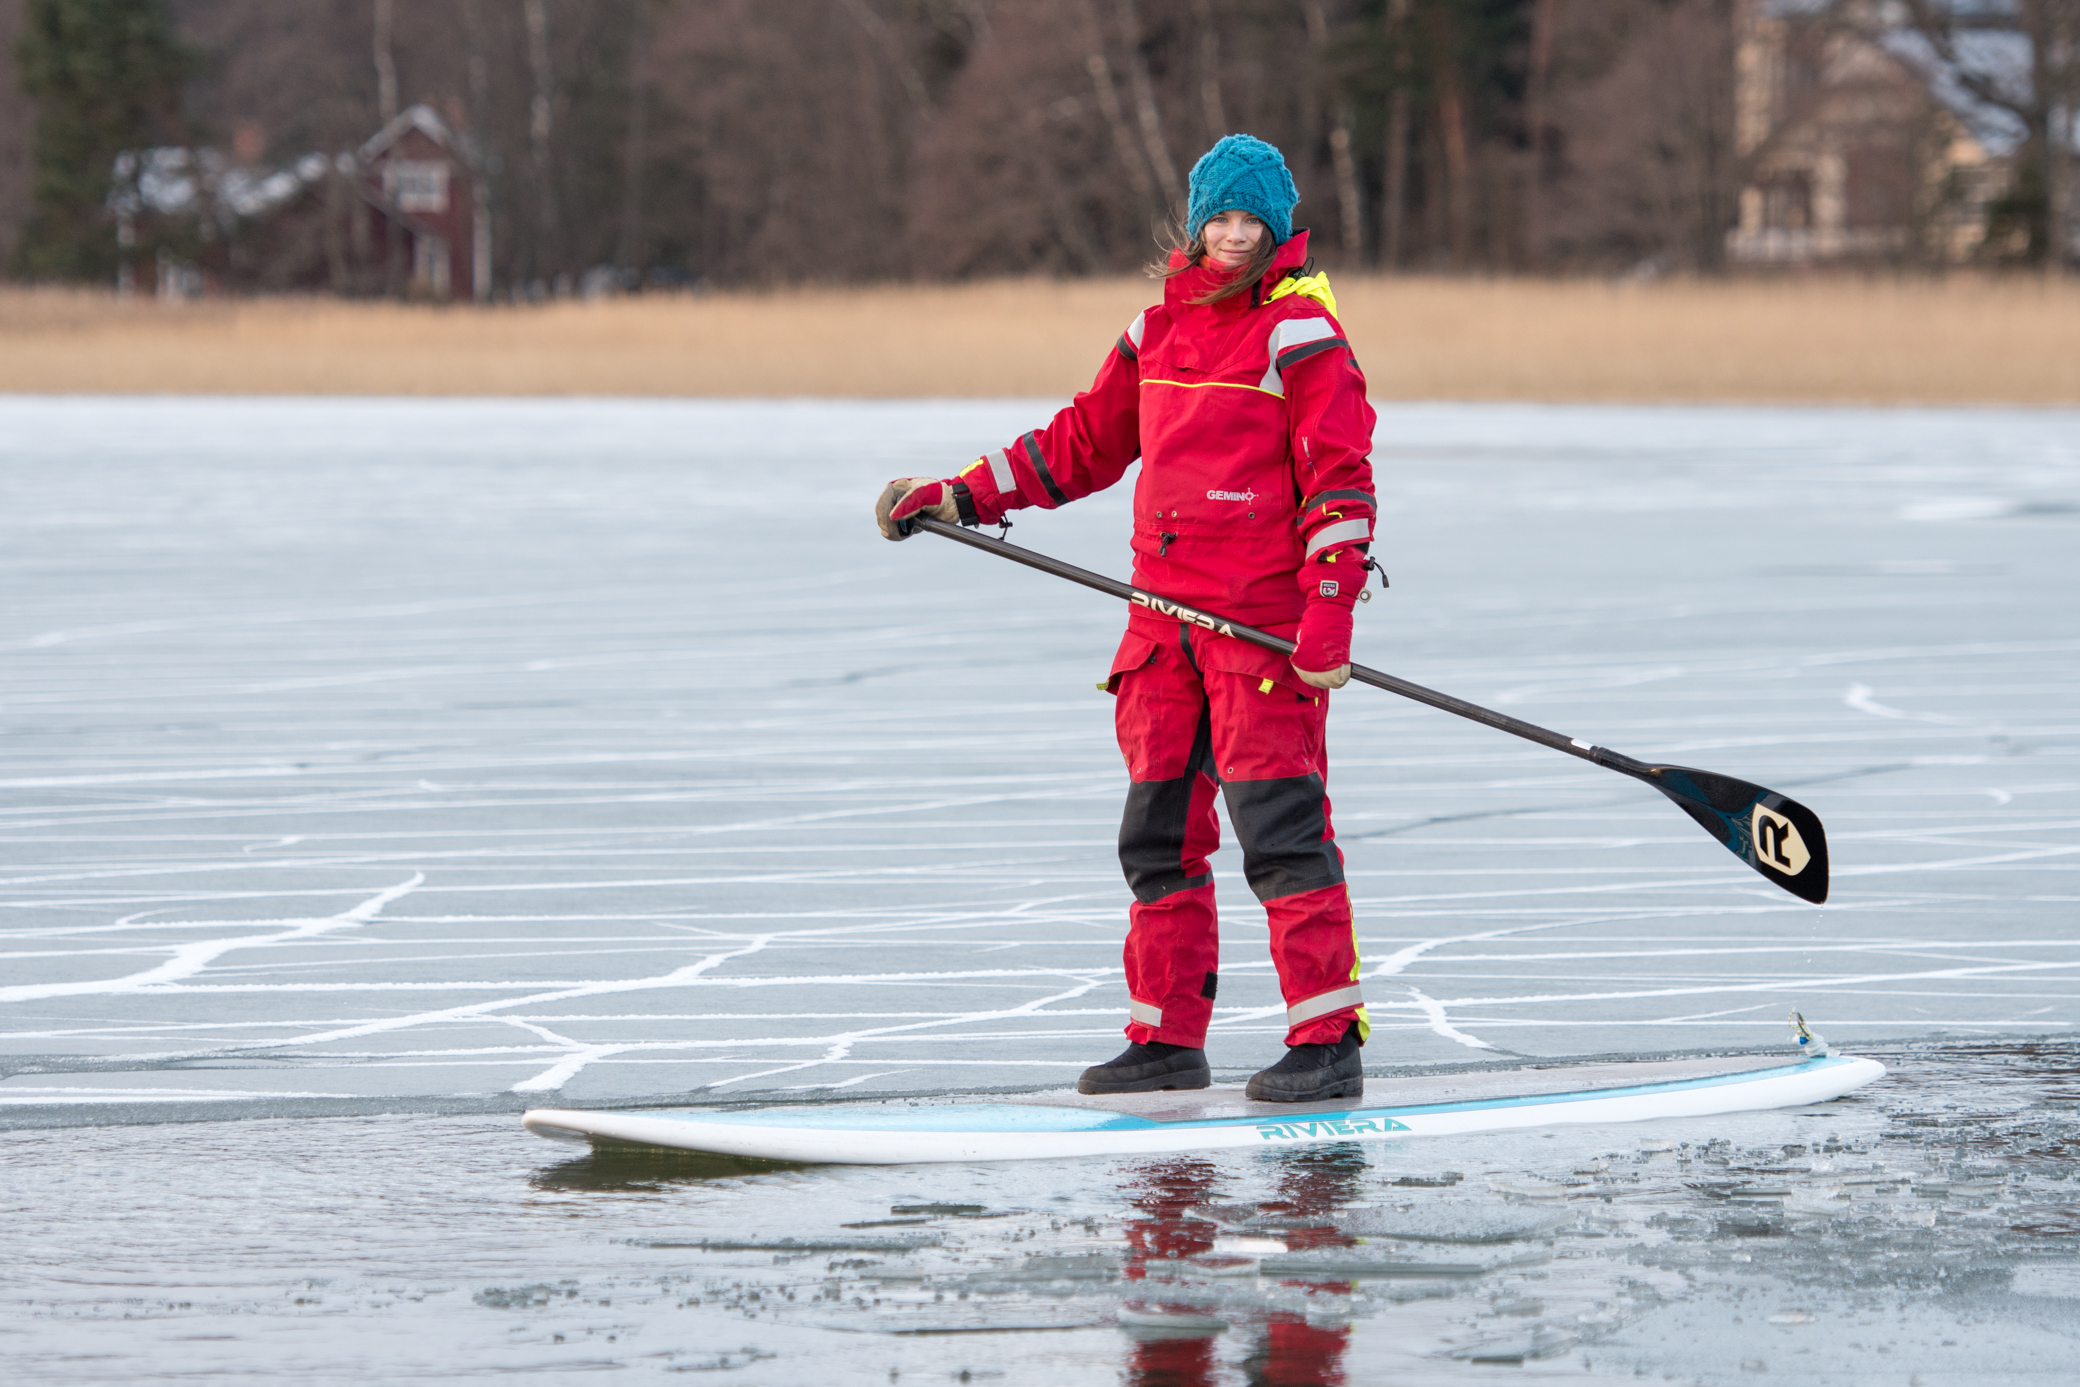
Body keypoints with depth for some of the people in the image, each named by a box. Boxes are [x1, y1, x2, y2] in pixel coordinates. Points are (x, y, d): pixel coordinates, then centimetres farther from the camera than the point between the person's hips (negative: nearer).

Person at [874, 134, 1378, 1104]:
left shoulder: (1301, 336, -7)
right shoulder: (1158, 335, 14)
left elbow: (1340, 480, -11)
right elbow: (1082, 445, 23)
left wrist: (1330, 609, -20)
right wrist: (956, 496, 17)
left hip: (1266, 623, -7)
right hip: (1166, 617, 7)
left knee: (1282, 831, -10)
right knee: (1158, 831, 9)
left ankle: (1328, 1042, -7)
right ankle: (1168, 1039, 16)